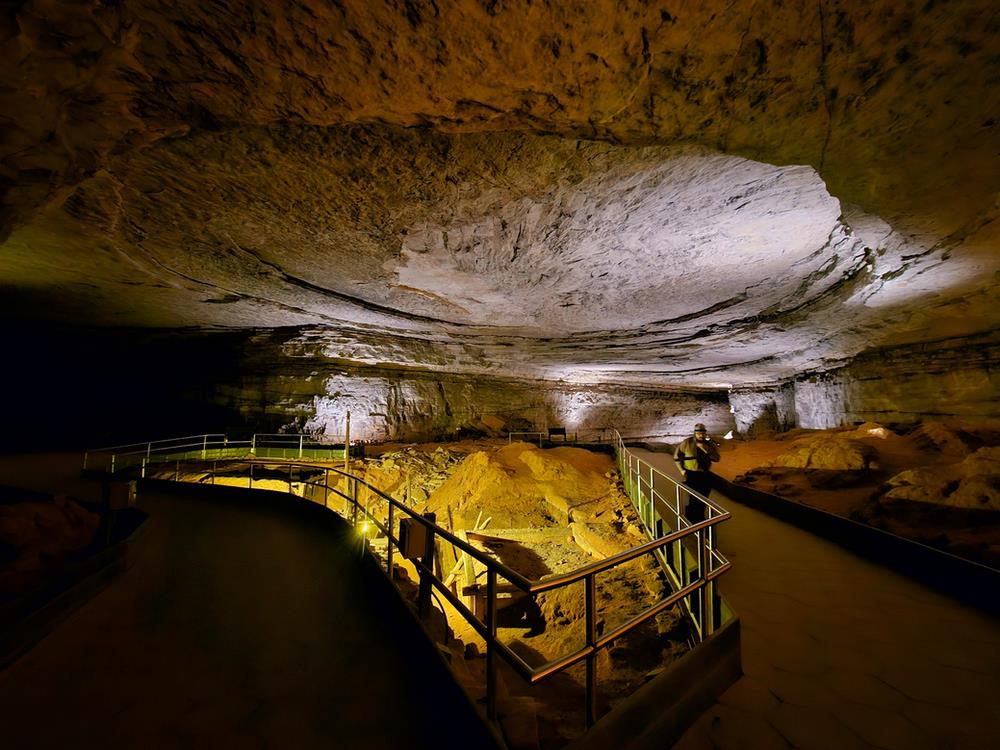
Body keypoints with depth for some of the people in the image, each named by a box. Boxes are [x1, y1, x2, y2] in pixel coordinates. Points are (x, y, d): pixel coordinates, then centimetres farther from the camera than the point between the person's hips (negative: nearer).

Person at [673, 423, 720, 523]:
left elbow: (716, 458, -8)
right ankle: (689, 521, 9)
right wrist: (682, 469, -5)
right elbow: (677, 456, -1)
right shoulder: (687, 443, -10)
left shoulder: (710, 444, 1)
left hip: (706, 475, 4)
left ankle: (700, 519, 37)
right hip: (692, 475, -4)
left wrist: (706, 449, -23)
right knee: (692, 499, -5)